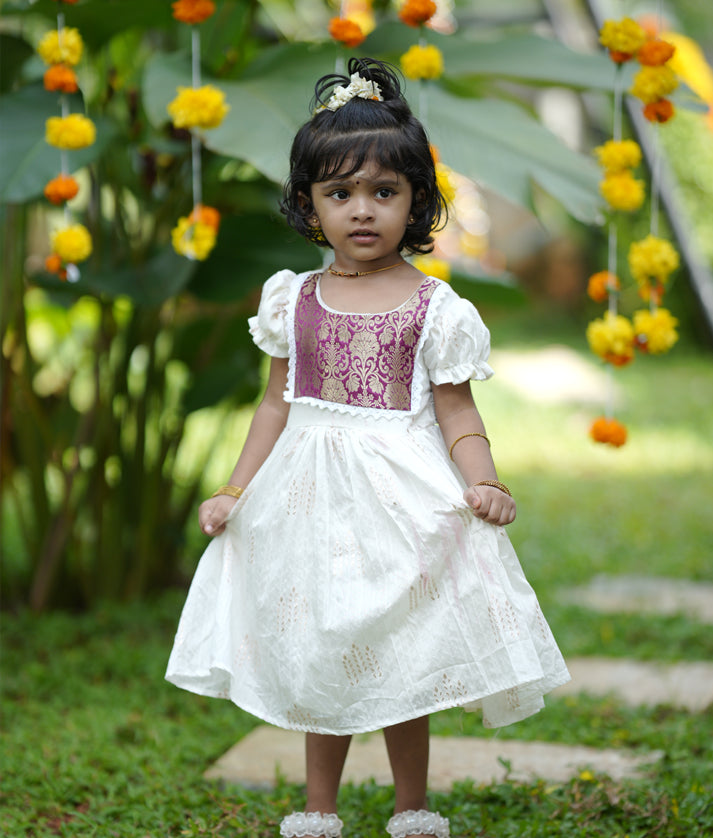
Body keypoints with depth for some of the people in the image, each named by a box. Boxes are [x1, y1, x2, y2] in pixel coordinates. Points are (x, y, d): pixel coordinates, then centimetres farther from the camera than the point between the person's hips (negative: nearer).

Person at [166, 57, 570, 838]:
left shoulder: (433, 306, -5)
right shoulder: (296, 299, 4)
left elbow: (459, 417, -5)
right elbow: (277, 406, 11)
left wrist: (483, 484, -22)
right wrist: (234, 492, 8)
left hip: (403, 498, -3)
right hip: (312, 497, 3)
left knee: (398, 662, 6)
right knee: (318, 661, 13)